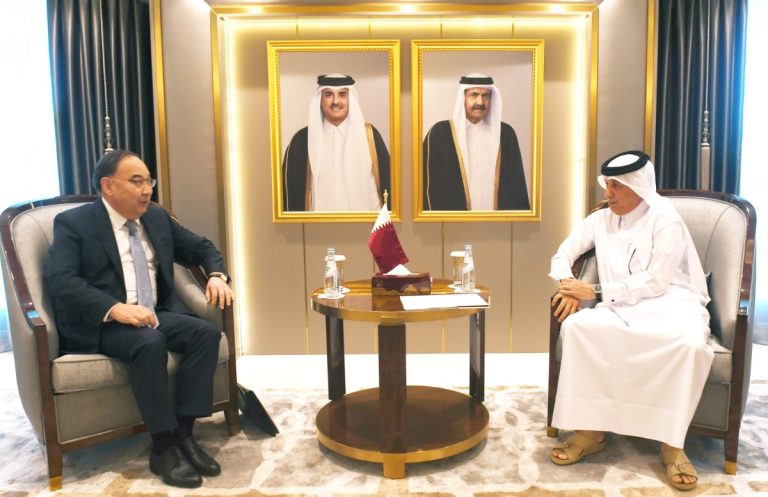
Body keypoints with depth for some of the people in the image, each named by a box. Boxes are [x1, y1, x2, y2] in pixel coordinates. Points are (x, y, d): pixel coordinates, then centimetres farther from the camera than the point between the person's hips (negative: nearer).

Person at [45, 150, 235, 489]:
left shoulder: (157, 217, 12)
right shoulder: (73, 223, -4)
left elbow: (201, 248, 20)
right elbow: (60, 280, -18)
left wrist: (217, 275, -3)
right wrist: (116, 308, -33)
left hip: (157, 314, 6)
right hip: (101, 323, -5)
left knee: (206, 332, -22)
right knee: (150, 342, -35)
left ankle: (183, 434, -17)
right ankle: (163, 447, -23)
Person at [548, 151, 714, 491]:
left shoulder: (665, 219, -5)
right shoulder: (599, 220, 10)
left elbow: (656, 282, -13)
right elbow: (562, 256, 14)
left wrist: (596, 292, -16)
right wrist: (568, 285, -9)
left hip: (671, 302, -3)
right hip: (621, 307, 3)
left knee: (688, 343, -37)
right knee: (575, 326, -28)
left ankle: (672, 443, -21)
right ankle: (590, 429, -20)